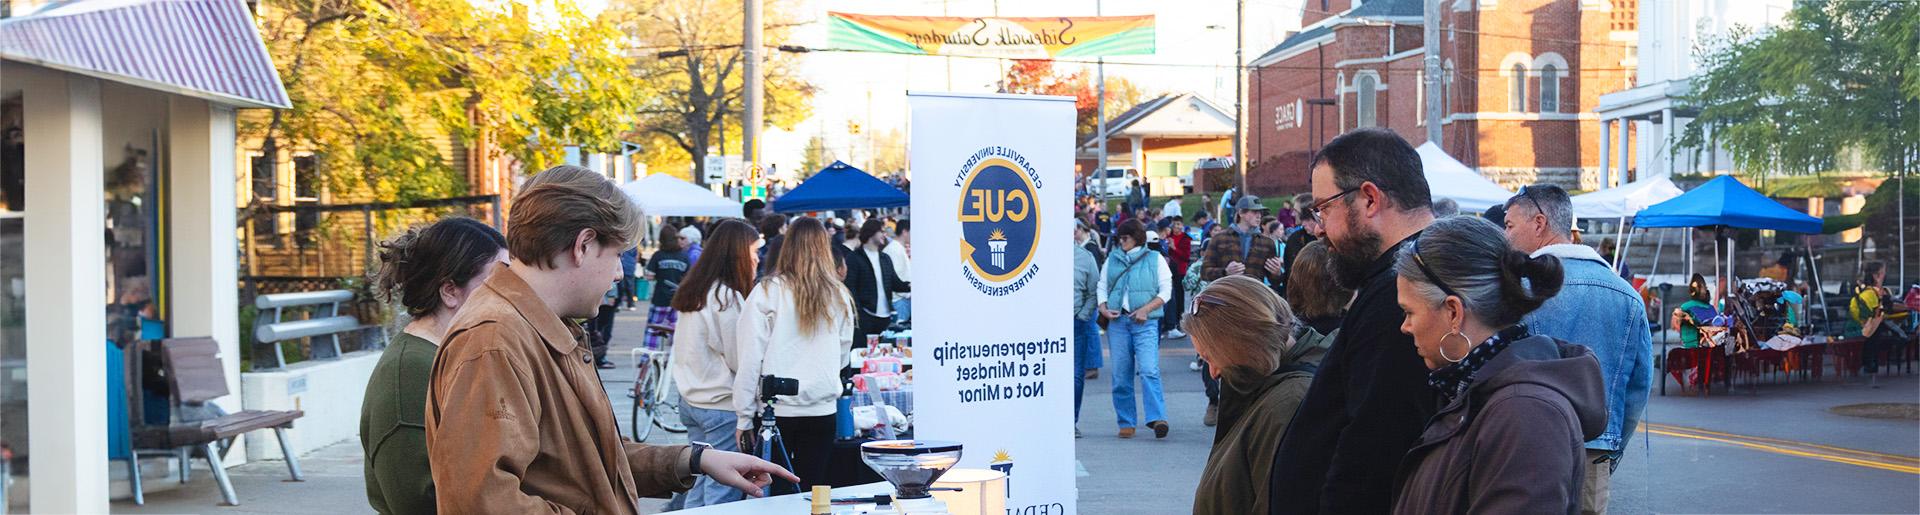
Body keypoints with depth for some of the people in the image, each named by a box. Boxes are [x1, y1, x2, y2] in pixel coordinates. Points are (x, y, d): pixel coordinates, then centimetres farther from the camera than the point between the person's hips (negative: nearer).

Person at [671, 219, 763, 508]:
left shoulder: (693, 291, 10)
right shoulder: (728, 298, -16)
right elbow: (741, 361, -15)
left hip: (691, 401, 9)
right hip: (722, 406, -9)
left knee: (699, 486, 15)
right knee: (722, 495, -2)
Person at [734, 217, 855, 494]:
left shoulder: (768, 292, -5)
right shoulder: (839, 296, 3)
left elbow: (750, 359, -5)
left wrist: (744, 417, 1)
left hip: (775, 409, -2)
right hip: (822, 409, 2)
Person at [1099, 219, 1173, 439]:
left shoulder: (1155, 259, 7)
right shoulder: (1112, 259, 16)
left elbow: (1166, 291, 3)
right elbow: (1102, 286, 17)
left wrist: (1146, 309, -10)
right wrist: (1103, 308, -1)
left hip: (1145, 323, -3)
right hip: (1117, 321, 3)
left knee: (1149, 370, -18)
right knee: (1121, 375, 2)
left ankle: (1157, 419, -24)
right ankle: (1126, 423, 8)